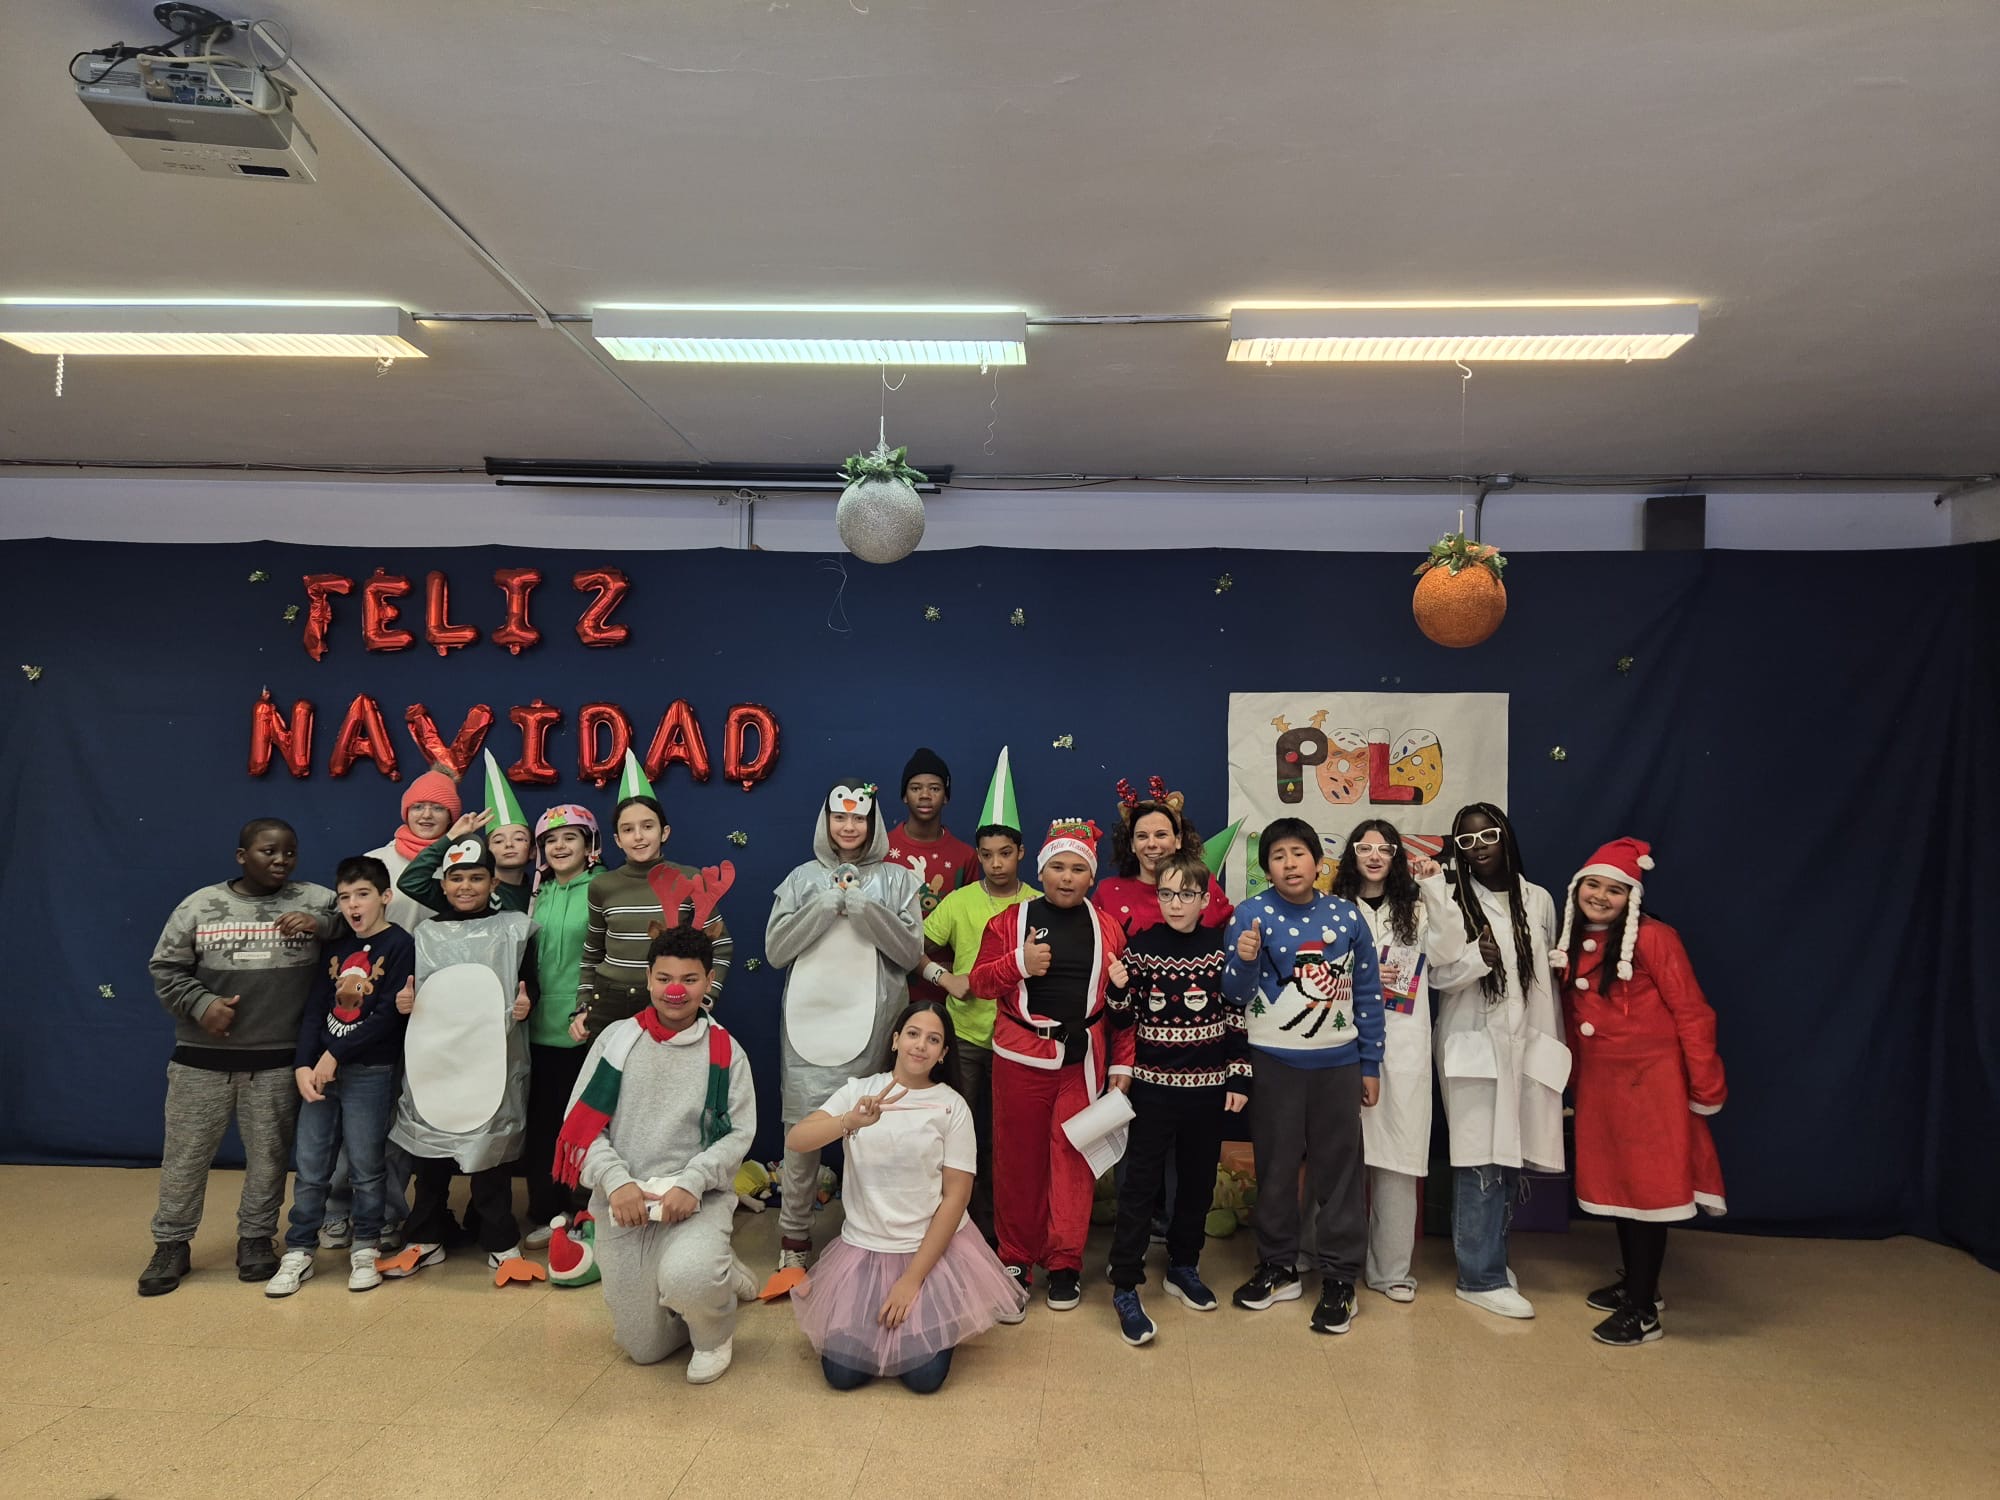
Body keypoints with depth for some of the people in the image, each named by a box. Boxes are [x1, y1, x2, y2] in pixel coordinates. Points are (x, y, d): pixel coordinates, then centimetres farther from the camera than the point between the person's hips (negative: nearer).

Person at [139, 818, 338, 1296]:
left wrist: (321, 924, -19)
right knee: (185, 1154, 9)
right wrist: (201, 1003, -11)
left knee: (269, 1155, 9)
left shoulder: (315, 900, 0)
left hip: (277, 1061, 0)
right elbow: (165, 968, 4)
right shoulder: (201, 904, 1)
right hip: (202, 1059, 0)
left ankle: (256, 1238, 26)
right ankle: (171, 1244, 26)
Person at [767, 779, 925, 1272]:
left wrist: (866, 910, -12)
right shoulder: (803, 878, 10)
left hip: (869, 1023, -1)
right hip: (809, 1019, 1)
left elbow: (911, 952, 0)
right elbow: (775, 948, 2)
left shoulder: (897, 880, 7)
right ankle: (793, 1243, 16)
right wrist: (826, 905, -9)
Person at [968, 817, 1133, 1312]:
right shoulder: (1010, 922, 3)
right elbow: (979, 981, 1)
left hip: (1084, 1059, 0)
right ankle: (1016, 1257, 22)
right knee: (1018, 1159, 7)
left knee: (1073, 1158, 2)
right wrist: (1018, 963, -16)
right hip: (1020, 1057, 0)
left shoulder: (1108, 929, 6)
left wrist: (1122, 1063, 2)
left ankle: (1065, 1262, 15)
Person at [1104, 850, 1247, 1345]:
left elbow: (1238, 1016, 2)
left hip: (1207, 1086, 2)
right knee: (1140, 1184, -1)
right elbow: (1125, 1015, 2)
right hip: (1154, 1084, -2)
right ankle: (1125, 1286, 7)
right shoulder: (1142, 945, -4)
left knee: (1199, 1181, 15)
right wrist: (1118, 991, -19)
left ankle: (1183, 1266, 34)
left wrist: (1239, 1077, 0)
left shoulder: (1223, 946, -2)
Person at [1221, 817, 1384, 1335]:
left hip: (1337, 1061, 2)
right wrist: (1245, 961, -27)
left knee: (1339, 1169, 6)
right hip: (1274, 1060, -1)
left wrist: (1370, 1065, 7)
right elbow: (1235, 995, -5)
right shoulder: (1252, 913, -6)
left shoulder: (1348, 916, 1)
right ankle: (1277, 1267, 26)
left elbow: (1368, 993, 7)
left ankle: (1339, 1278, 17)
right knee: (1275, 1167, 9)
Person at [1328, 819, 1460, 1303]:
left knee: (1396, 1155, 1)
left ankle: (1392, 1267, 10)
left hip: (1402, 1045, 1)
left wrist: (1434, 885, -11)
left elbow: (1447, 950, -7)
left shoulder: (1416, 908, 12)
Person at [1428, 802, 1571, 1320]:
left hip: (1526, 1045, 4)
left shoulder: (1539, 901, 6)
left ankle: (1490, 1254, 26)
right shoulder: (1451, 902, -5)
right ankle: (1482, 1276, 7)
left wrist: (1555, 1043, 14)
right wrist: (1478, 957, -25)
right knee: (1481, 1161, -4)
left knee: (1512, 1158, 8)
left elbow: (1548, 977, 13)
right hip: (1473, 1045, -4)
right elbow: (1437, 976, -7)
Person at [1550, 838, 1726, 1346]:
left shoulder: (1653, 939, -16)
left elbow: (1692, 1014, -14)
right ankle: (1634, 1282, 34)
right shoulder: (1573, 942, 5)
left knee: (1646, 1186, 0)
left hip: (1650, 1081, -7)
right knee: (1614, 1184, 16)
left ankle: (1643, 1311, 10)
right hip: (1598, 1082, 7)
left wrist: (1706, 1088, -13)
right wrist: (1575, 1073, 11)